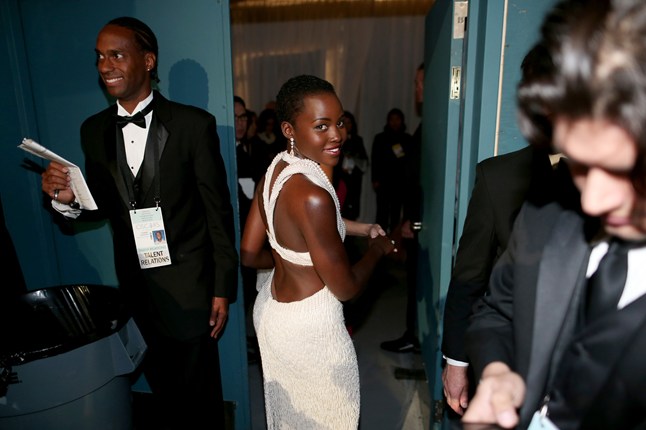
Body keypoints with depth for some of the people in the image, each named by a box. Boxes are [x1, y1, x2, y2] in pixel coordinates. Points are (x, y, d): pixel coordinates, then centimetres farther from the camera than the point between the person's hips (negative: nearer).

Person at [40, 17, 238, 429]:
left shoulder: (194, 124, -11)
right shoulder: (94, 129, 3)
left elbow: (218, 210, -9)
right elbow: (101, 206, 11)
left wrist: (223, 288, -8)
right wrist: (68, 198, -13)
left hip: (188, 286, -4)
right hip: (135, 286, 4)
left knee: (199, 392, 12)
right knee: (162, 387, 21)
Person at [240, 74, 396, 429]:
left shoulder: (274, 170, -5)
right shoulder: (312, 196, -31)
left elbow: (249, 255, 3)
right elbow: (346, 288, -21)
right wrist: (377, 249, -4)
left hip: (270, 307, 7)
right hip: (310, 329, -7)